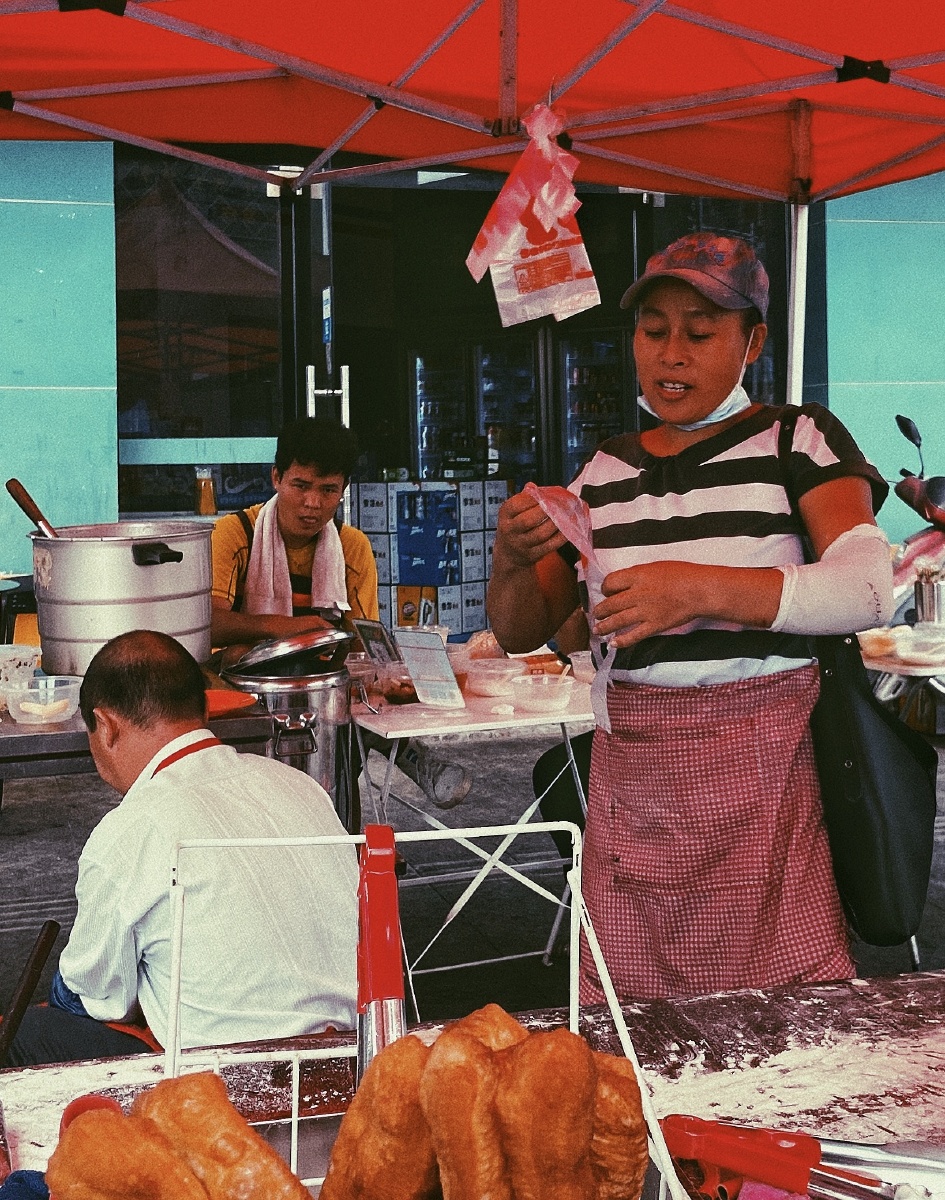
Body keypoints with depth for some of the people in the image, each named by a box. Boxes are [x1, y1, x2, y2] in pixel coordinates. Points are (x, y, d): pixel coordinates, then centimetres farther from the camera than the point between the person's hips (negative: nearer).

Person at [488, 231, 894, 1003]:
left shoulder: (799, 441, 2)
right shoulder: (607, 470, 12)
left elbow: (868, 589, -14)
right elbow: (520, 631, 13)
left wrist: (700, 588, -26)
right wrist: (512, 557, -10)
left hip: (756, 770, -3)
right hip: (629, 776, 3)